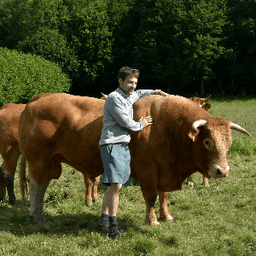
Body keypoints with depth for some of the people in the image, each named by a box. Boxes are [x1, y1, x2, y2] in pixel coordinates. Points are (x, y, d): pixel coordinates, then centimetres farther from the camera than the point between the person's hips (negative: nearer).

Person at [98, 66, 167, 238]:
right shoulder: (114, 98, -9)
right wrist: (141, 125, 6)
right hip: (112, 145, -10)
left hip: (124, 146, 10)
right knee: (115, 184, -16)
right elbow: (126, 122, -11)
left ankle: (104, 223, 8)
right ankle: (113, 225, -15)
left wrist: (156, 92, 37)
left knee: (113, 186, 6)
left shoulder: (129, 97, 20)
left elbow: (139, 94, 46)